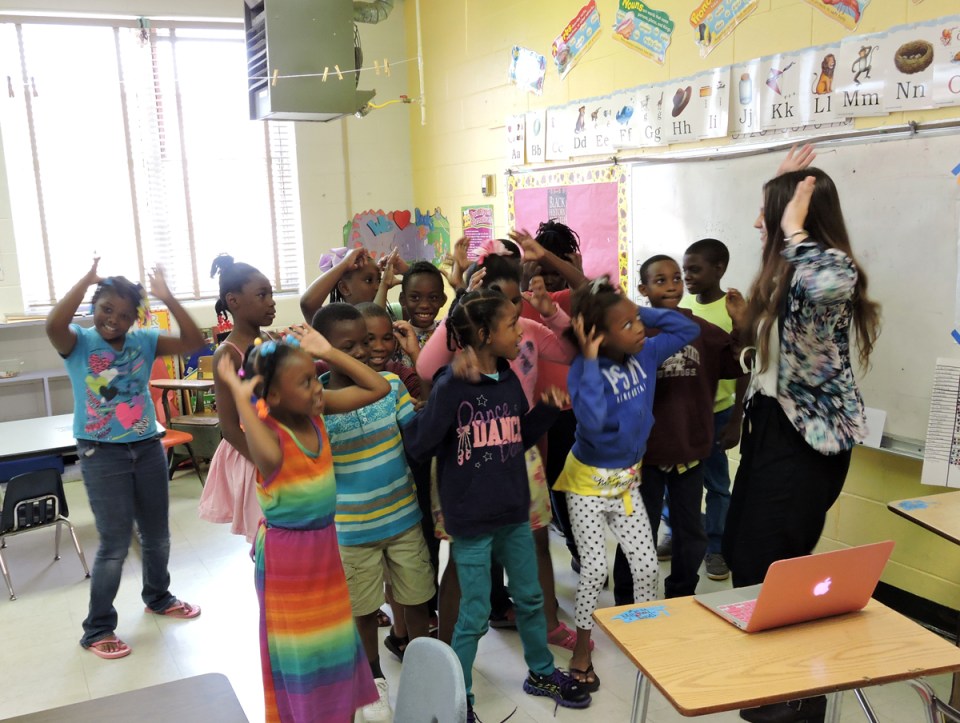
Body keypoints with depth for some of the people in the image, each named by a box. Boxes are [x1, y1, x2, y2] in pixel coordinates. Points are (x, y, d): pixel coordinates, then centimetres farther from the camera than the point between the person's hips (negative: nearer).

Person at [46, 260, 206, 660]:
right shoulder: (78, 342, -8)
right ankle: (97, 629, 18)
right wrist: (86, 279, -28)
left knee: (157, 534, 18)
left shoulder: (144, 341, 0)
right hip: (102, 456, -4)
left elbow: (193, 341, -11)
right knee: (115, 543, 0)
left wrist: (168, 298, -18)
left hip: (148, 449, 4)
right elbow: (53, 325, -31)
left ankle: (157, 597, 44)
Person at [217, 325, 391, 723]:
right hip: (285, 551, -6)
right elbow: (271, 458, -49)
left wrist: (328, 352, -11)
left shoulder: (316, 410, -6)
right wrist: (241, 397, -39)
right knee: (296, 650, 12)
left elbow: (379, 388, -5)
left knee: (332, 640, 22)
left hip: (325, 542, 6)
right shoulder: (266, 428, -24)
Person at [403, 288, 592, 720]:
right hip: (471, 519, -6)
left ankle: (542, 673, 43)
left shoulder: (510, 381, 2)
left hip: (514, 512, 7)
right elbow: (418, 447, -24)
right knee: (475, 614, 6)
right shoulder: (451, 386, -18)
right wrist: (453, 386, -32)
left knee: (530, 598, 21)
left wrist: (548, 408, -3)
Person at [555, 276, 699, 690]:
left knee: (647, 566, 7)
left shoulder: (646, 355, -8)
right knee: (595, 569, -1)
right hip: (589, 480, -5)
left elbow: (688, 329, 0)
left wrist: (640, 311, -12)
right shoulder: (584, 369, -25)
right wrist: (590, 360, -36)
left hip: (627, 479, 5)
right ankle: (582, 648, 19)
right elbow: (592, 421, -41)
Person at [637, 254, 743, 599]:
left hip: (689, 446, 4)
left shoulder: (700, 328, 0)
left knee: (690, 532, 19)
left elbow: (740, 364, 2)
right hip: (644, 448, -4)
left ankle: (681, 599, 40)